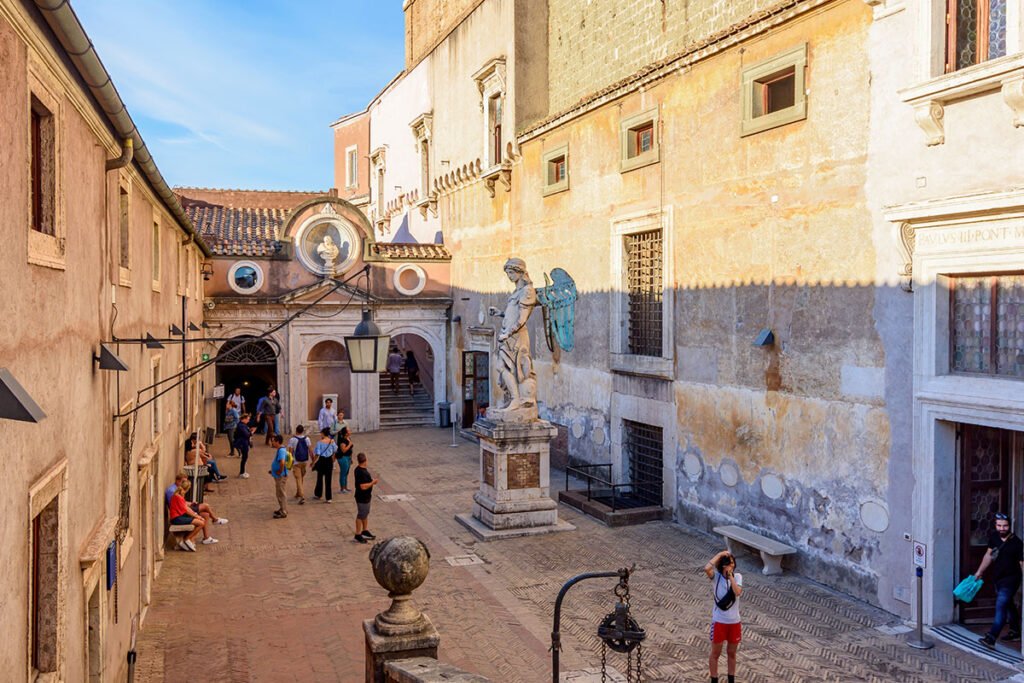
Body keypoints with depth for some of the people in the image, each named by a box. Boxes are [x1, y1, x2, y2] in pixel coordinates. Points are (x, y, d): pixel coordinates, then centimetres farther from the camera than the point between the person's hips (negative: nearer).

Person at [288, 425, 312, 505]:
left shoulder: (292, 440, -11)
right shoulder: (307, 439, -1)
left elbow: (290, 452, -10)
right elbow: (310, 450, -1)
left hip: (296, 462, -4)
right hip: (305, 461, 4)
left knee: (298, 479, -3)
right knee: (301, 478, 21)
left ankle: (302, 497, -13)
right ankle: (298, 494, 34)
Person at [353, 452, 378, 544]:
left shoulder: (359, 469, 2)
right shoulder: (362, 473, -29)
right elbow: (363, 486, -31)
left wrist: (371, 480, 7)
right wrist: (373, 482, -20)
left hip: (366, 496, 10)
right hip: (362, 498, -10)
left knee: (366, 513, 23)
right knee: (361, 515, 3)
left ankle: (365, 530, 37)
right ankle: (358, 535, 15)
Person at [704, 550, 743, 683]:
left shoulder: (737, 576, -4)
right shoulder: (716, 576, -11)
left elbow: (738, 592, -21)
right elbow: (706, 568, -33)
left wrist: (730, 576, -21)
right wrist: (720, 554, -25)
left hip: (734, 622, 3)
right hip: (719, 621, -3)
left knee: (731, 653, 18)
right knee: (716, 654, 10)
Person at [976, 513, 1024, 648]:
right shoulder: (994, 537, 1)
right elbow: (989, 555, 15)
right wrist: (980, 571, 18)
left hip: (1010, 580, -7)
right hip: (997, 578, 7)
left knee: (1001, 606, -17)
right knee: (1008, 605, 23)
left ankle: (991, 638, -23)